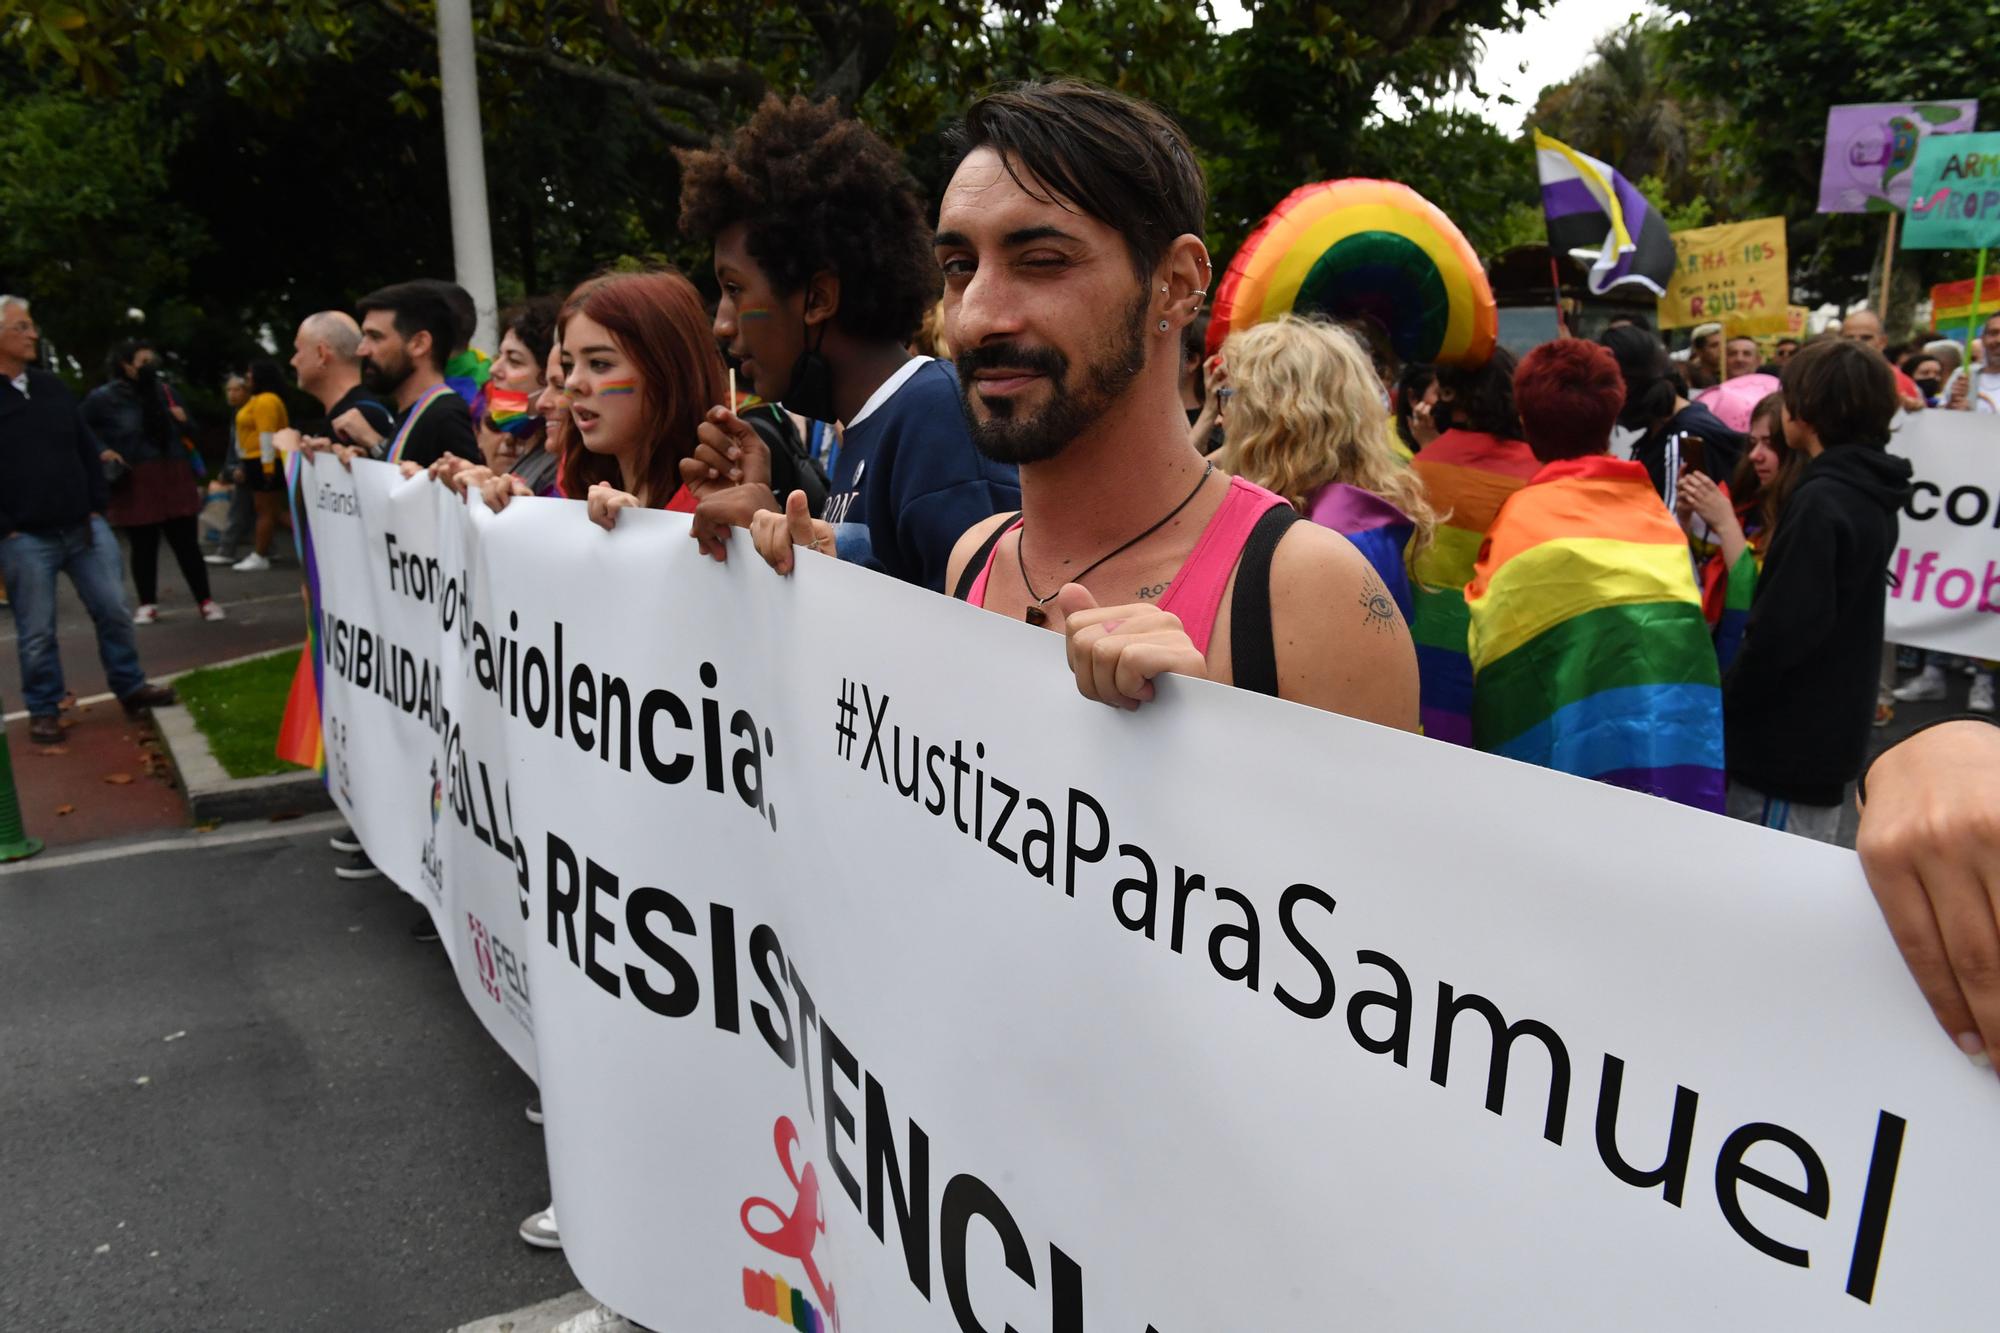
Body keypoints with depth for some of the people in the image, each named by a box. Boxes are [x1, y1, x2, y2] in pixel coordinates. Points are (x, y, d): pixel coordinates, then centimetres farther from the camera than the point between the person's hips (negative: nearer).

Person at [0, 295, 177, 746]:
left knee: (113, 611, 8)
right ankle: (44, 710, 17)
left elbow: (87, 449, 16)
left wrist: (99, 505, 7)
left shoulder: (52, 387, 10)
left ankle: (130, 688, 23)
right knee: (36, 632, 4)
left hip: (83, 527, 5)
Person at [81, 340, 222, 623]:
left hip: (172, 477, 3)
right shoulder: (103, 397, -3)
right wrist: (102, 450, -6)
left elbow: (188, 431, 22)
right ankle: (147, 605, 17)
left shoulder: (163, 391, 9)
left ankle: (205, 601, 8)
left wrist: (183, 419, 4)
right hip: (135, 482, -3)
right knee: (143, 546, 5)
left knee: (187, 542, 3)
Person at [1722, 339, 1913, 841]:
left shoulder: (1820, 502, -21)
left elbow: (1782, 629, -24)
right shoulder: (1871, 496, 8)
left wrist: (1723, 705, -12)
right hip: (1831, 728, 9)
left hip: (1789, 736, -9)